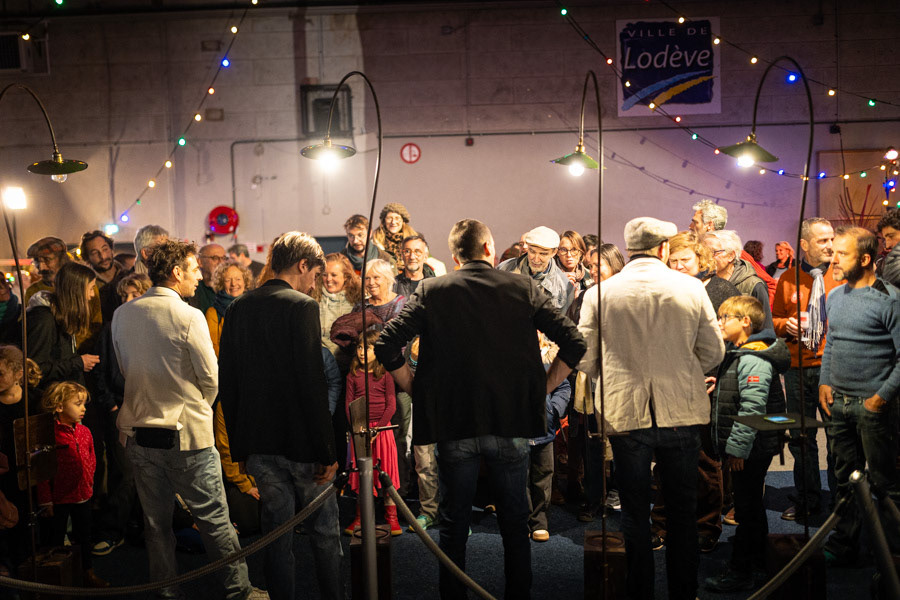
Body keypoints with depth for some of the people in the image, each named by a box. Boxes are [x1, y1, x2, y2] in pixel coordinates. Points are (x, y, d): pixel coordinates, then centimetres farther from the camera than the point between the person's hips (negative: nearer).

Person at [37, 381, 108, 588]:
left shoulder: (84, 432, 2)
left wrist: (88, 484, 13)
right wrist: (46, 500, -14)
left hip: (82, 495, 6)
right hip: (59, 498, -6)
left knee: (83, 536, 18)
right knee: (56, 538, 9)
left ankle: (88, 572, 32)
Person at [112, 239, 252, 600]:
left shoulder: (122, 314, 4)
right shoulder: (188, 317, -14)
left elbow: (124, 368, 13)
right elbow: (211, 378, -9)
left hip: (138, 431, 5)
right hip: (187, 434, -5)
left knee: (156, 522, 13)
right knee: (214, 519, 5)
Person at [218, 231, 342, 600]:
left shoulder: (238, 309, 7)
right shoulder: (301, 306, -12)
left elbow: (226, 382, 9)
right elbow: (312, 383, -17)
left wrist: (239, 446, 15)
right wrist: (327, 451, -13)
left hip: (258, 444, 5)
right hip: (300, 441, -5)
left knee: (276, 533, 12)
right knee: (324, 532, 9)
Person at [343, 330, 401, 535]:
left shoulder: (385, 374, -1)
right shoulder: (353, 376, 6)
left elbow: (391, 405, -4)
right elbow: (348, 404, 4)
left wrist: (377, 429, -13)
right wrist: (356, 427, -10)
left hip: (382, 428, -2)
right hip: (359, 429, 2)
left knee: (386, 472, 0)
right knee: (361, 474, 4)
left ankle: (391, 517, 10)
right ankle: (360, 518, 14)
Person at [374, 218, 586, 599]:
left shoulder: (431, 292, -1)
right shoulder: (524, 289, 0)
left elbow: (387, 347, -8)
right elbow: (574, 344, -4)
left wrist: (418, 391, 3)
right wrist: (541, 388, 4)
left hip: (453, 424, 0)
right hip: (513, 423, 1)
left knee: (454, 525, 13)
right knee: (514, 523, 16)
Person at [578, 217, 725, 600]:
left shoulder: (599, 294, -4)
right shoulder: (691, 288, -2)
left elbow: (585, 360, -1)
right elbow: (713, 353, 3)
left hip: (625, 414, -1)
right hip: (682, 413, 1)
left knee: (635, 512, 10)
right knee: (682, 511, 14)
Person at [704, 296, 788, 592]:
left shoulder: (754, 360, -20)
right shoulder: (737, 354, 12)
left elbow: (752, 409, -25)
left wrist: (737, 448, -23)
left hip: (752, 449, -10)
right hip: (744, 448, 10)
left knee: (747, 508, -2)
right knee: (752, 505, 19)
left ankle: (740, 573, 5)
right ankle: (758, 559, 32)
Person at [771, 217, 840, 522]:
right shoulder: (787, 279, 8)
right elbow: (775, 318, 15)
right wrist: (786, 325, -6)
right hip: (798, 367, 3)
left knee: (837, 435, 1)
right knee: (800, 438, 10)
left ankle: (840, 499, 16)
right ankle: (807, 499, 23)